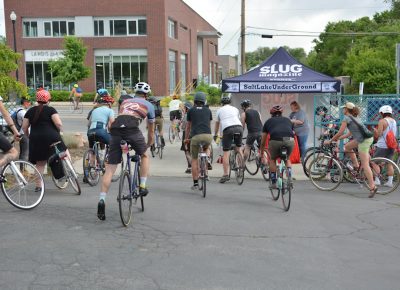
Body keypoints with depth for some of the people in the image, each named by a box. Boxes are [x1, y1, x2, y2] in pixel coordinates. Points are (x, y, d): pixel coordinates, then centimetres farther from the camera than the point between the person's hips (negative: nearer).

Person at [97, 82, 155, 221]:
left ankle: (102, 200, -5)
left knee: (110, 168, 4)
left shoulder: (125, 101, 35)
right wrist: (148, 146, 51)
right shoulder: (149, 105, 26)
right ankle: (142, 187, 20)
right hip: (132, 128, -3)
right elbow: (151, 131, 34)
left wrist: (121, 139, 56)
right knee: (144, 155, 26)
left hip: (115, 128, 3)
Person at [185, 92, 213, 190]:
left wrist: (186, 138, 39)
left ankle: (195, 183, 10)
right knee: (206, 149, 36)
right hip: (208, 136, 2)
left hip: (196, 136, -2)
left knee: (194, 160, 13)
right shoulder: (208, 110, 21)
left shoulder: (191, 110, 17)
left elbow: (188, 127, 24)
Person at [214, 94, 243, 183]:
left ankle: (225, 174, -6)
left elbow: (217, 124, 31)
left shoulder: (220, 110, 22)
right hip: (239, 127, 3)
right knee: (239, 147, 26)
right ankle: (242, 165, 19)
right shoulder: (235, 109, 27)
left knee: (226, 153, -1)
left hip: (227, 129, -2)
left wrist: (215, 135, 45)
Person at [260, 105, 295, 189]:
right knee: (287, 159, 30)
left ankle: (274, 183, 19)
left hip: (275, 141, -2)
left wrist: (262, 155, 45)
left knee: (272, 160, 24)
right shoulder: (288, 120, 32)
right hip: (290, 141, 2)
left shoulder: (268, 121, 28)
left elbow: (263, 141, 33)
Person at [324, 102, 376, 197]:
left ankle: (372, 187, -10)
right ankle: (356, 165, 21)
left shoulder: (347, 118, -6)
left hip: (364, 140, -9)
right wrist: (337, 138, 23)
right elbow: (350, 133, 23)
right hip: (364, 138, 9)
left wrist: (330, 141, 1)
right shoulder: (354, 118, 21)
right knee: (347, 147, 22)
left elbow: (340, 133, -9)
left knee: (365, 165, -9)